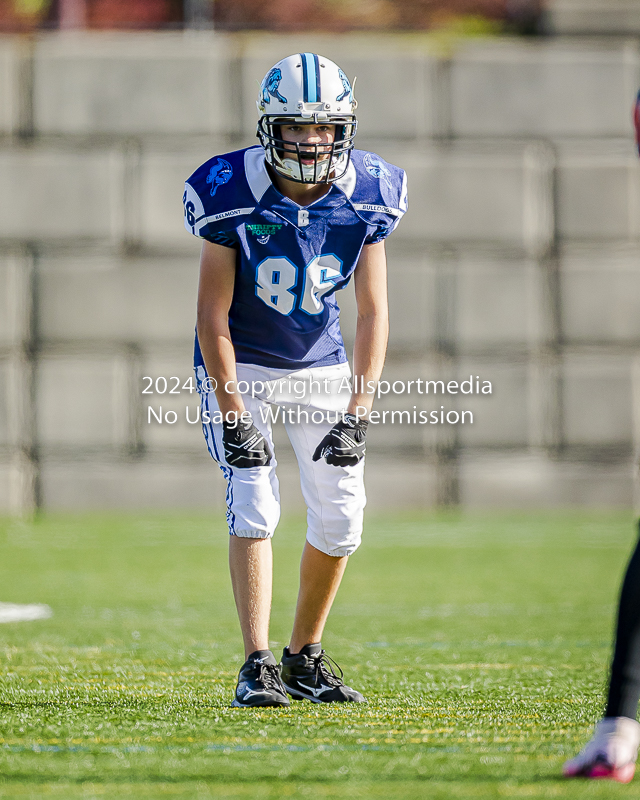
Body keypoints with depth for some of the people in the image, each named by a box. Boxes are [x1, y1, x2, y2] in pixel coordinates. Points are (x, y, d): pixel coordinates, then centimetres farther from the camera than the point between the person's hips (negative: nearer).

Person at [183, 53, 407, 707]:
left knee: (340, 516, -1)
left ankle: (305, 658, 17)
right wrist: (232, 414, -23)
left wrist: (357, 412, -17)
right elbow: (213, 314, -17)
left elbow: (372, 311, -9)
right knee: (254, 506, -17)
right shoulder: (231, 193, -22)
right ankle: (257, 666, -16)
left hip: (321, 364, 3)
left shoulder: (367, 196, -13)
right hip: (241, 363, -3)